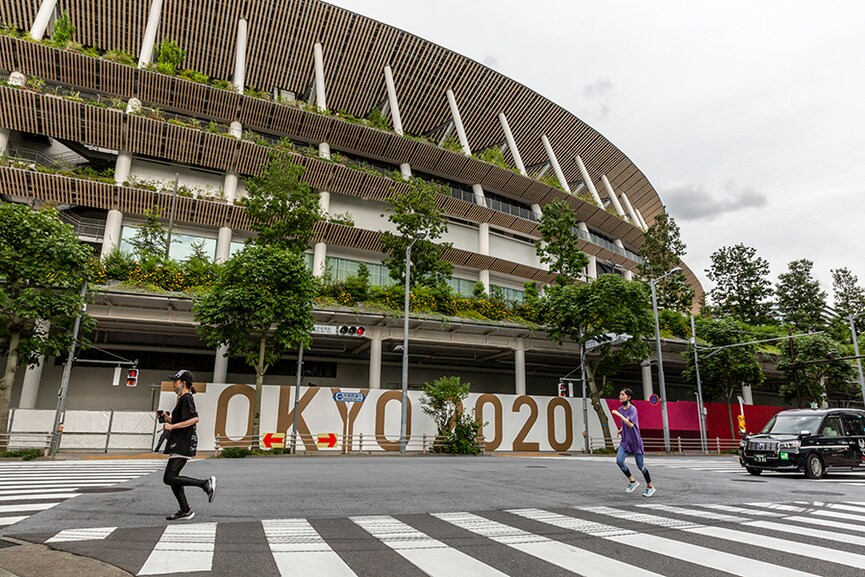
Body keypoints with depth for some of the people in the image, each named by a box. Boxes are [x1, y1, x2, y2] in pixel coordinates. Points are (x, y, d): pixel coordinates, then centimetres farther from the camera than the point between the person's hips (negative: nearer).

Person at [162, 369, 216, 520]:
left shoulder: (186, 399, -12)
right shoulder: (183, 399, 19)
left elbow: (195, 419, -26)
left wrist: (172, 426, -24)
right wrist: (168, 418, 14)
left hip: (184, 444, -10)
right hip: (179, 444, 10)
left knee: (169, 479, -12)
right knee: (172, 478, 11)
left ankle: (206, 483, -9)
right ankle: (185, 511, 17)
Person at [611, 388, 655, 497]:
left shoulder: (633, 409, -13)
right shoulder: (621, 410, 8)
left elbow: (630, 424, -27)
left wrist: (618, 414, -26)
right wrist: (621, 430, 10)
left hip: (635, 441, -6)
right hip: (625, 441, 6)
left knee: (640, 465, 3)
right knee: (619, 460, -12)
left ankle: (650, 486, 24)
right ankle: (632, 481, 8)